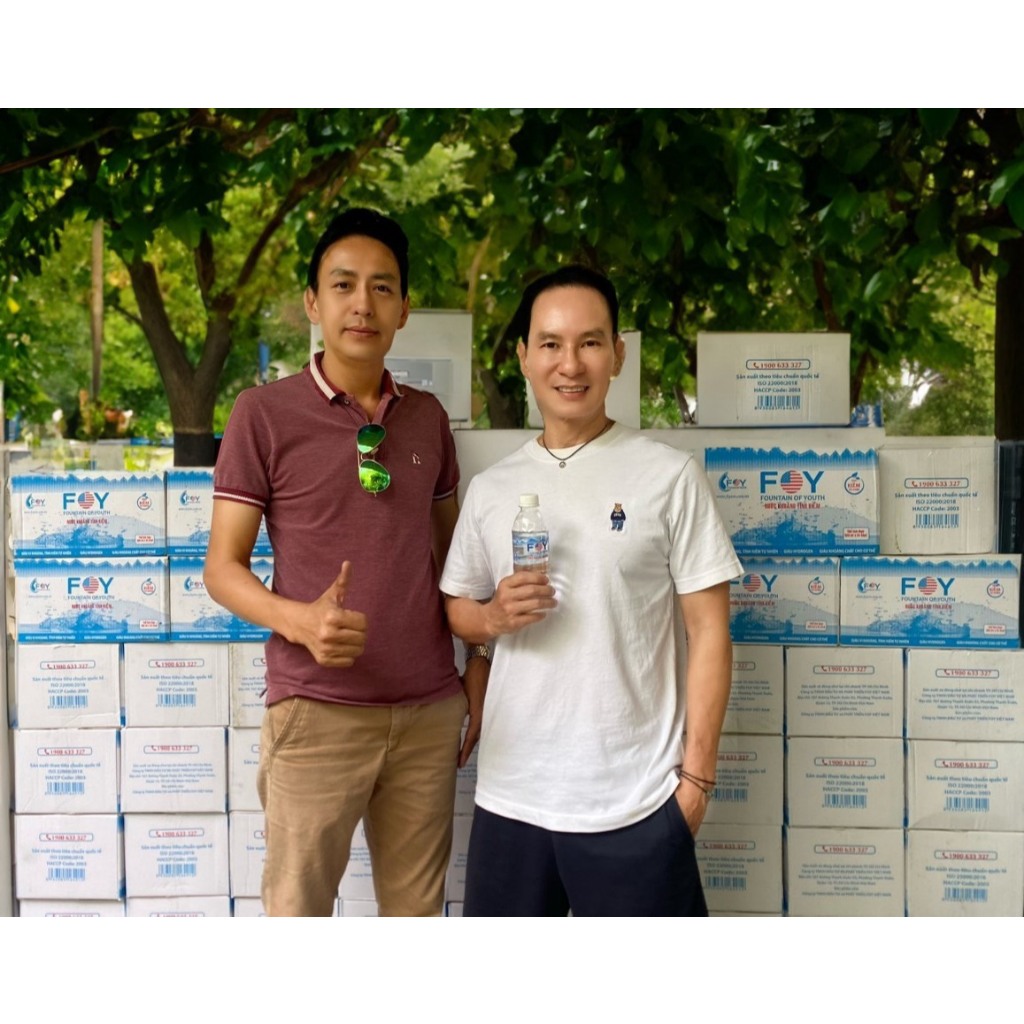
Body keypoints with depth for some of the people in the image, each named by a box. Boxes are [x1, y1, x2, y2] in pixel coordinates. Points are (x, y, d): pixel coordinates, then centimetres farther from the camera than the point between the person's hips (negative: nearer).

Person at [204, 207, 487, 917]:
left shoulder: (428, 418, 10)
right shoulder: (265, 413, -3)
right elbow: (223, 567, -3)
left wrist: (479, 664, 11)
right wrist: (299, 620, -22)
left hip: (431, 710, 4)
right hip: (317, 711, -4)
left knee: (417, 911, 11)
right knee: (297, 914, 2)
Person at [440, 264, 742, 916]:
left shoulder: (671, 477, -6)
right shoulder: (490, 489, 7)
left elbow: (708, 632, -5)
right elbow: (457, 610, 15)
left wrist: (697, 773, -8)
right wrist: (495, 617, -8)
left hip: (636, 801, -4)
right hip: (510, 794, 4)